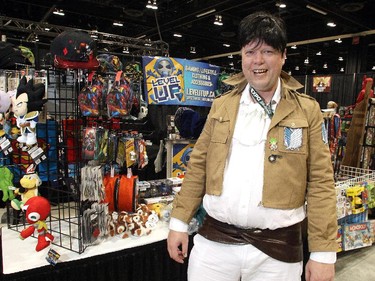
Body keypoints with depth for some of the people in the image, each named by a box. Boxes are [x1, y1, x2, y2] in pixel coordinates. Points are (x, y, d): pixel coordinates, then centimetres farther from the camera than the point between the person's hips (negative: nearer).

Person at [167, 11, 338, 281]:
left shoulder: (307, 110, -3)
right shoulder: (221, 106, 4)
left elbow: (320, 183, -4)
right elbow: (198, 166, 5)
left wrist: (323, 252, -5)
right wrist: (179, 221, 4)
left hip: (277, 250, -1)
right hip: (214, 242, 2)